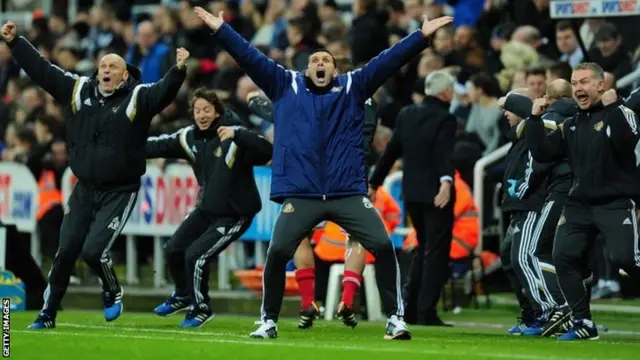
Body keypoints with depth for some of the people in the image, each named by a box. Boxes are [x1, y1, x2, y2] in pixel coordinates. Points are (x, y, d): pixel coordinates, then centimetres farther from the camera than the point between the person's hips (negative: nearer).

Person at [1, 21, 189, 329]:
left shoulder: (138, 97, -9)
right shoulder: (77, 90, 2)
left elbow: (164, 92, -27)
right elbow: (41, 70, 5)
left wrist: (178, 71, -46)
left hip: (119, 193, -4)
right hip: (84, 190, 4)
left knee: (94, 251, -15)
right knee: (65, 252, 7)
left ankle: (112, 293, 14)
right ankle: (48, 313, 19)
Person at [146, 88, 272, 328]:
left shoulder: (234, 136, -21)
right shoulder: (190, 137, -1)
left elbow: (266, 152, -35)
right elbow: (161, 146, 7)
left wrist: (236, 135, -48)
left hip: (234, 214, -7)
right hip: (207, 209, 8)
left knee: (196, 256, -15)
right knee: (174, 250, 13)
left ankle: (201, 309, 8)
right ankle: (183, 296, 40)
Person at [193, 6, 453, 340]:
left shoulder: (353, 86, 11)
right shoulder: (285, 85, 11)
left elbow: (389, 60, 6)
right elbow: (250, 57, 8)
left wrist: (422, 35, 1)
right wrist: (221, 29, 3)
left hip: (348, 192, 0)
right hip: (300, 194, 0)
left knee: (383, 246, -8)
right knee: (277, 252, -10)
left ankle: (395, 318, 3)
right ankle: (269, 321, 8)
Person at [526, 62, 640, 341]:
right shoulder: (570, 125, 14)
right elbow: (542, 153, 10)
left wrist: (613, 106, -26)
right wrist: (535, 119, 2)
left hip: (617, 203, -6)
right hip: (580, 204, 6)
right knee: (563, 257, -5)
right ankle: (583, 324, 2)